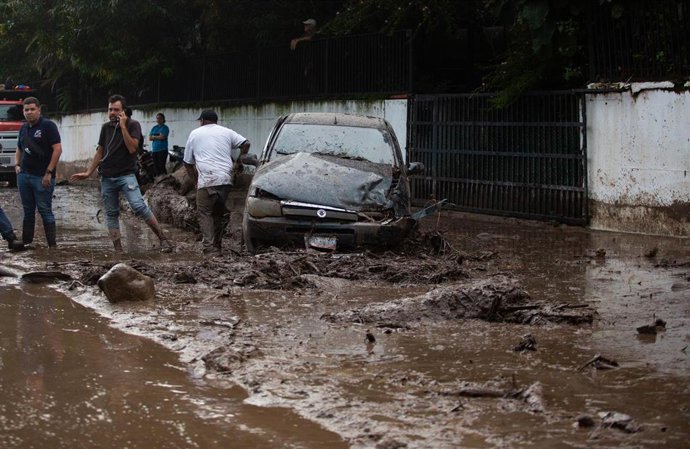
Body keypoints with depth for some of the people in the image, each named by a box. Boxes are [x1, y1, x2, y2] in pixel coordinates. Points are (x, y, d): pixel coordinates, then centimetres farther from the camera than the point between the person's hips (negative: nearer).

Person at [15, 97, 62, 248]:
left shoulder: (48, 126, -7)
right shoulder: (24, 128, 15)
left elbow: (58, 149, -13)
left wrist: (49, 172, -16)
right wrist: (17, 165, 9)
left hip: (42, 177, -7)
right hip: (24, 176, 7)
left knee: (45, 211, -5)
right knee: (28, 211, 11)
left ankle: (52, 245, -1)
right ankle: (26, 243, 16)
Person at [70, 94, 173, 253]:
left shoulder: (133, 125, -4)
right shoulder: (106, 127, 11)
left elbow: (132, 148, -17)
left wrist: (123, 126, -18)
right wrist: (88, 173, 17)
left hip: (126, 175, -6)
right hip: (107, 177, 6)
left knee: (139, 206, -22)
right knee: (111, 214, 3)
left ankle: (163, 240, -18)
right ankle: (118, 250, 5)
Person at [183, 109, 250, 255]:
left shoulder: (195, 134, 16)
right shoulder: (226, 132, 19)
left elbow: (188, 163, 17)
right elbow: (245, 144, 8)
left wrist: (196, 181, 22)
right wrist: (239, 162, 19)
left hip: (207, 180, -3)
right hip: (226, 179, 3)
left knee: (205, 214, -2)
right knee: (218, 213, 15)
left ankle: (210, 249, -16)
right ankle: (217, 247, 17)